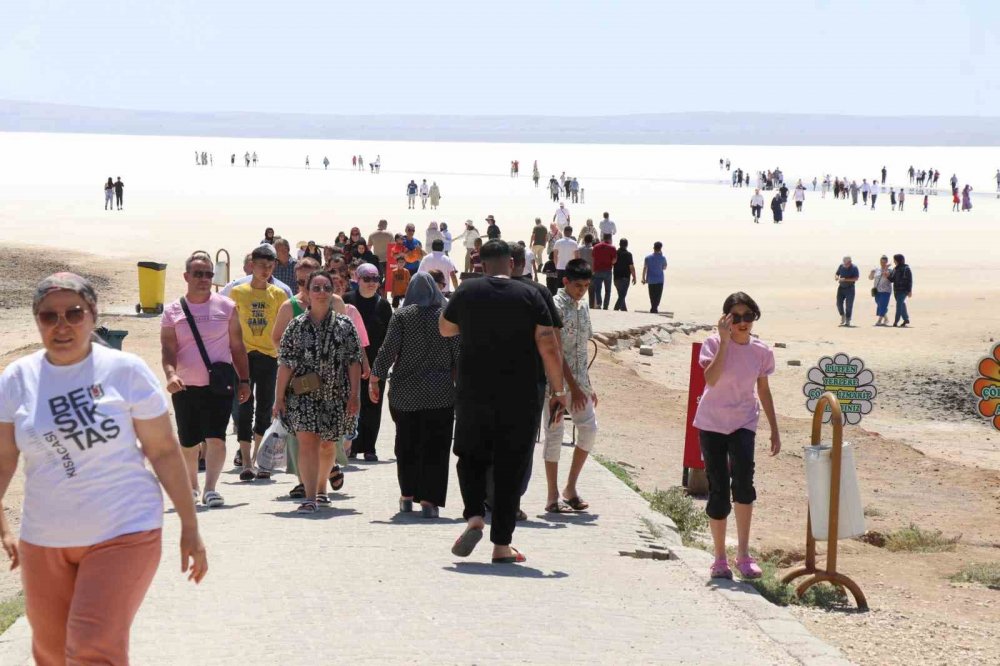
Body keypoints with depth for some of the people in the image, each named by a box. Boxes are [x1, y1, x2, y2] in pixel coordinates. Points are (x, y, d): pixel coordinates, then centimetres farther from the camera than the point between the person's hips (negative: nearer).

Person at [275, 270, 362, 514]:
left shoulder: (344, 325, 3)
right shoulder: (297, 326, 3)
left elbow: (354, 362, 2)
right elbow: (285, 364, 1)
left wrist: (354, 395, -4)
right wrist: (279, 398, -3)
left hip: (335, 395, 1)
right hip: (303, 394, -1)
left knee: (327, 445, 13)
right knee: (307, 441, -14)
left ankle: (320, 489, 35)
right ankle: (310, 498, -19)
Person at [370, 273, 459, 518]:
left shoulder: (401, 316, -1)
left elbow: (388, 350, -7)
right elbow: (458, 353, 0)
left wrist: (375, 378, 1)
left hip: (405, 392, 1)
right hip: (440, 393, 0)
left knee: (406, 445, 14)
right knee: (435, 447, 1)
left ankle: (407, 496, 19)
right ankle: (429, 500, -5)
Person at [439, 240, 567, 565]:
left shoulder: (466, 293, 1)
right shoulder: (529, 296, -3)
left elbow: (444, 329, 18)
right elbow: (549, 348, -7)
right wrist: (559, 391, 1)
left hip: (473, 395, 1)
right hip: (519, 400, -1)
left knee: (471, 457, 17)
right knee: (510, 468, 6)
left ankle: (474, 516, -7)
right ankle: (501, 545, 6)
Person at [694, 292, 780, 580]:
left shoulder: (761, 351, 1)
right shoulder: (714, 344, -8)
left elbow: (763, 390, 12)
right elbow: (711, 379, -26)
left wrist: (774, 430, 13)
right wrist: (725, 341, -25)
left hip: (743, 423, 1)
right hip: (712, 423, -1)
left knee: (743, 480, -24)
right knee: (718, 491, 1)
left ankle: (743, 554, -19)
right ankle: (720, 558, 16)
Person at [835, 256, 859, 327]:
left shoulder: (854, 268, -12)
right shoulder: (841, 266, 3)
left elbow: (856, 278, -19)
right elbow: (836, 274, 14)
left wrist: (845, 279, -27)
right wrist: (836, 277, -12)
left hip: (849, 288, -4)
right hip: (841, 288, 5)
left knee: (849, 305, -3)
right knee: (839, 303, 1)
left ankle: (848, 321, 5)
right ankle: (843, 316, 24)